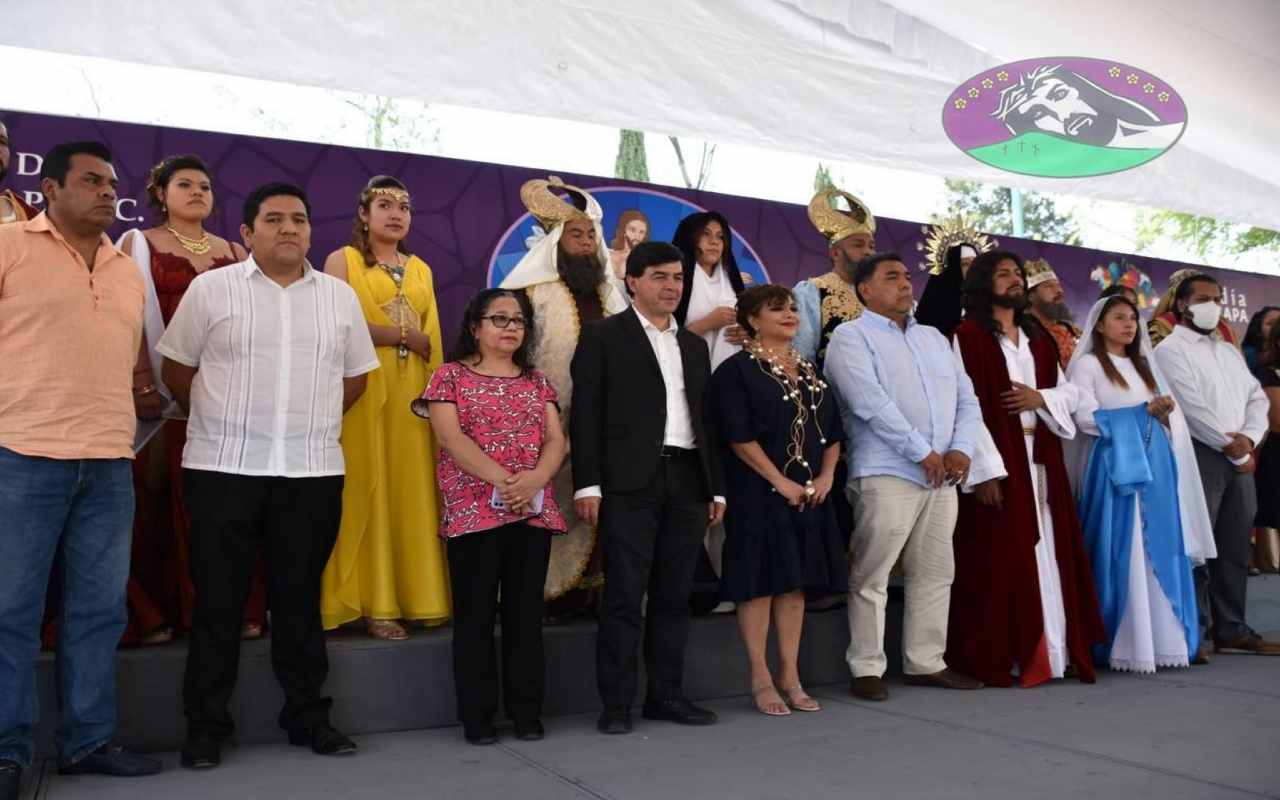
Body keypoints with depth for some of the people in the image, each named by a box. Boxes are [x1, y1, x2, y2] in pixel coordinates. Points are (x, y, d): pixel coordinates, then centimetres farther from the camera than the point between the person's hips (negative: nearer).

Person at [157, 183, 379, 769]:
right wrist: (221, 422, 7)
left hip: (312, 472, 2)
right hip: (222, 468, -2)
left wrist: (314, 427, 12)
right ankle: (205, 724, 15)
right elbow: (175, 369, 6)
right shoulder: (210, 288, 2)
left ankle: (307, 715, 20)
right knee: (218, 599, 3)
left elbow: (356, 375, 16)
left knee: (300, 597, 9)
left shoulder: (340, 296, 9)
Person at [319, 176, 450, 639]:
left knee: (413, 490, 3)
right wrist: (404, 335, -8)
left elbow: (433, 339, 15)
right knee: (368, 489, -4)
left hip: (414, 393, 5)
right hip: (364, 392, -4)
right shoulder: (343, 260, 4)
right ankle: (374, 604, -1)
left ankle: (418, 596, 7)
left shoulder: (420, 269, 19)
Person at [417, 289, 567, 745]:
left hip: (534, 511, 3)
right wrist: (501, 480, -17)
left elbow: (556, 440, 7)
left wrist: (536, 477, -14)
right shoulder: (451, 376, 4)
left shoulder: (537, 381, 16)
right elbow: (450, 438, -8)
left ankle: (527, 712, 16)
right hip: (473, 512, -3)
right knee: (475, 615, 1)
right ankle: (477, 716, 10)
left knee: (526, 613, 7)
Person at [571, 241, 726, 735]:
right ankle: (616, 703, 6)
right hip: (630, 484, -5)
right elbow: (586, 415, -3)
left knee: (674, 596, 8)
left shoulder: (694, 345, 20)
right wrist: (587, 485, -11)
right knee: (624, 596, -2)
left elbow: (706, 419, 19)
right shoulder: (603, 337, 3)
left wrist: (717, 487, 14)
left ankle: (666, 695, 18)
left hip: (688, 483, 5)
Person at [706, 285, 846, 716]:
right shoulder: (737, 370, -5)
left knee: (795, 583, 9)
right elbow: (739, 436, -13)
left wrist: (826, 475, 0)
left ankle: (789, 676, 18)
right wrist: (780, 482, -17)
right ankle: (761, 680, 8)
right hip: (758, 495, -6)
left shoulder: (810, 371, 15)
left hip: (810, 496, 6)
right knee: (759, 583, -2)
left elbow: (832, 431, 16)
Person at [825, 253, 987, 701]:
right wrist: (923, 453, -14)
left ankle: (925, 663, 21)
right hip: (886, 475, -7)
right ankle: (867, 669, 6)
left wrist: (961, 449, -3)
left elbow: (967, 399, 15)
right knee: (871, 577, -3)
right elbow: (872, 403, -14)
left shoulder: (934, 338, 21)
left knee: (935, 573, 10)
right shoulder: (852, 337, -1)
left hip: (943, 476, 7)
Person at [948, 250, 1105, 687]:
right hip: (996, 463, -6)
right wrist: (984, 469, -19)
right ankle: (995, 658, 4)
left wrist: (1040, 397, -5)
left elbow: (1071, 391, 18)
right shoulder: (967, 335, -5)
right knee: (998, 561, -3)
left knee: (1048, 557, 7)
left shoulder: (1037, 336, 17)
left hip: (1040, 461, 7)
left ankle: (1053, 651, 15)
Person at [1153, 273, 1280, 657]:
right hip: (1199, 456, -7)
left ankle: (1231, 629, 17)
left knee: (1235, 548, 9)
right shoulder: (1170, 349, -3)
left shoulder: (1230, 350, 21)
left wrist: (1248, 439, -5)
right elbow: (1191, 407, -13)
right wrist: (1230, 446, -11)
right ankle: (1192, 633, -2)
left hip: (1240, 457, 7)